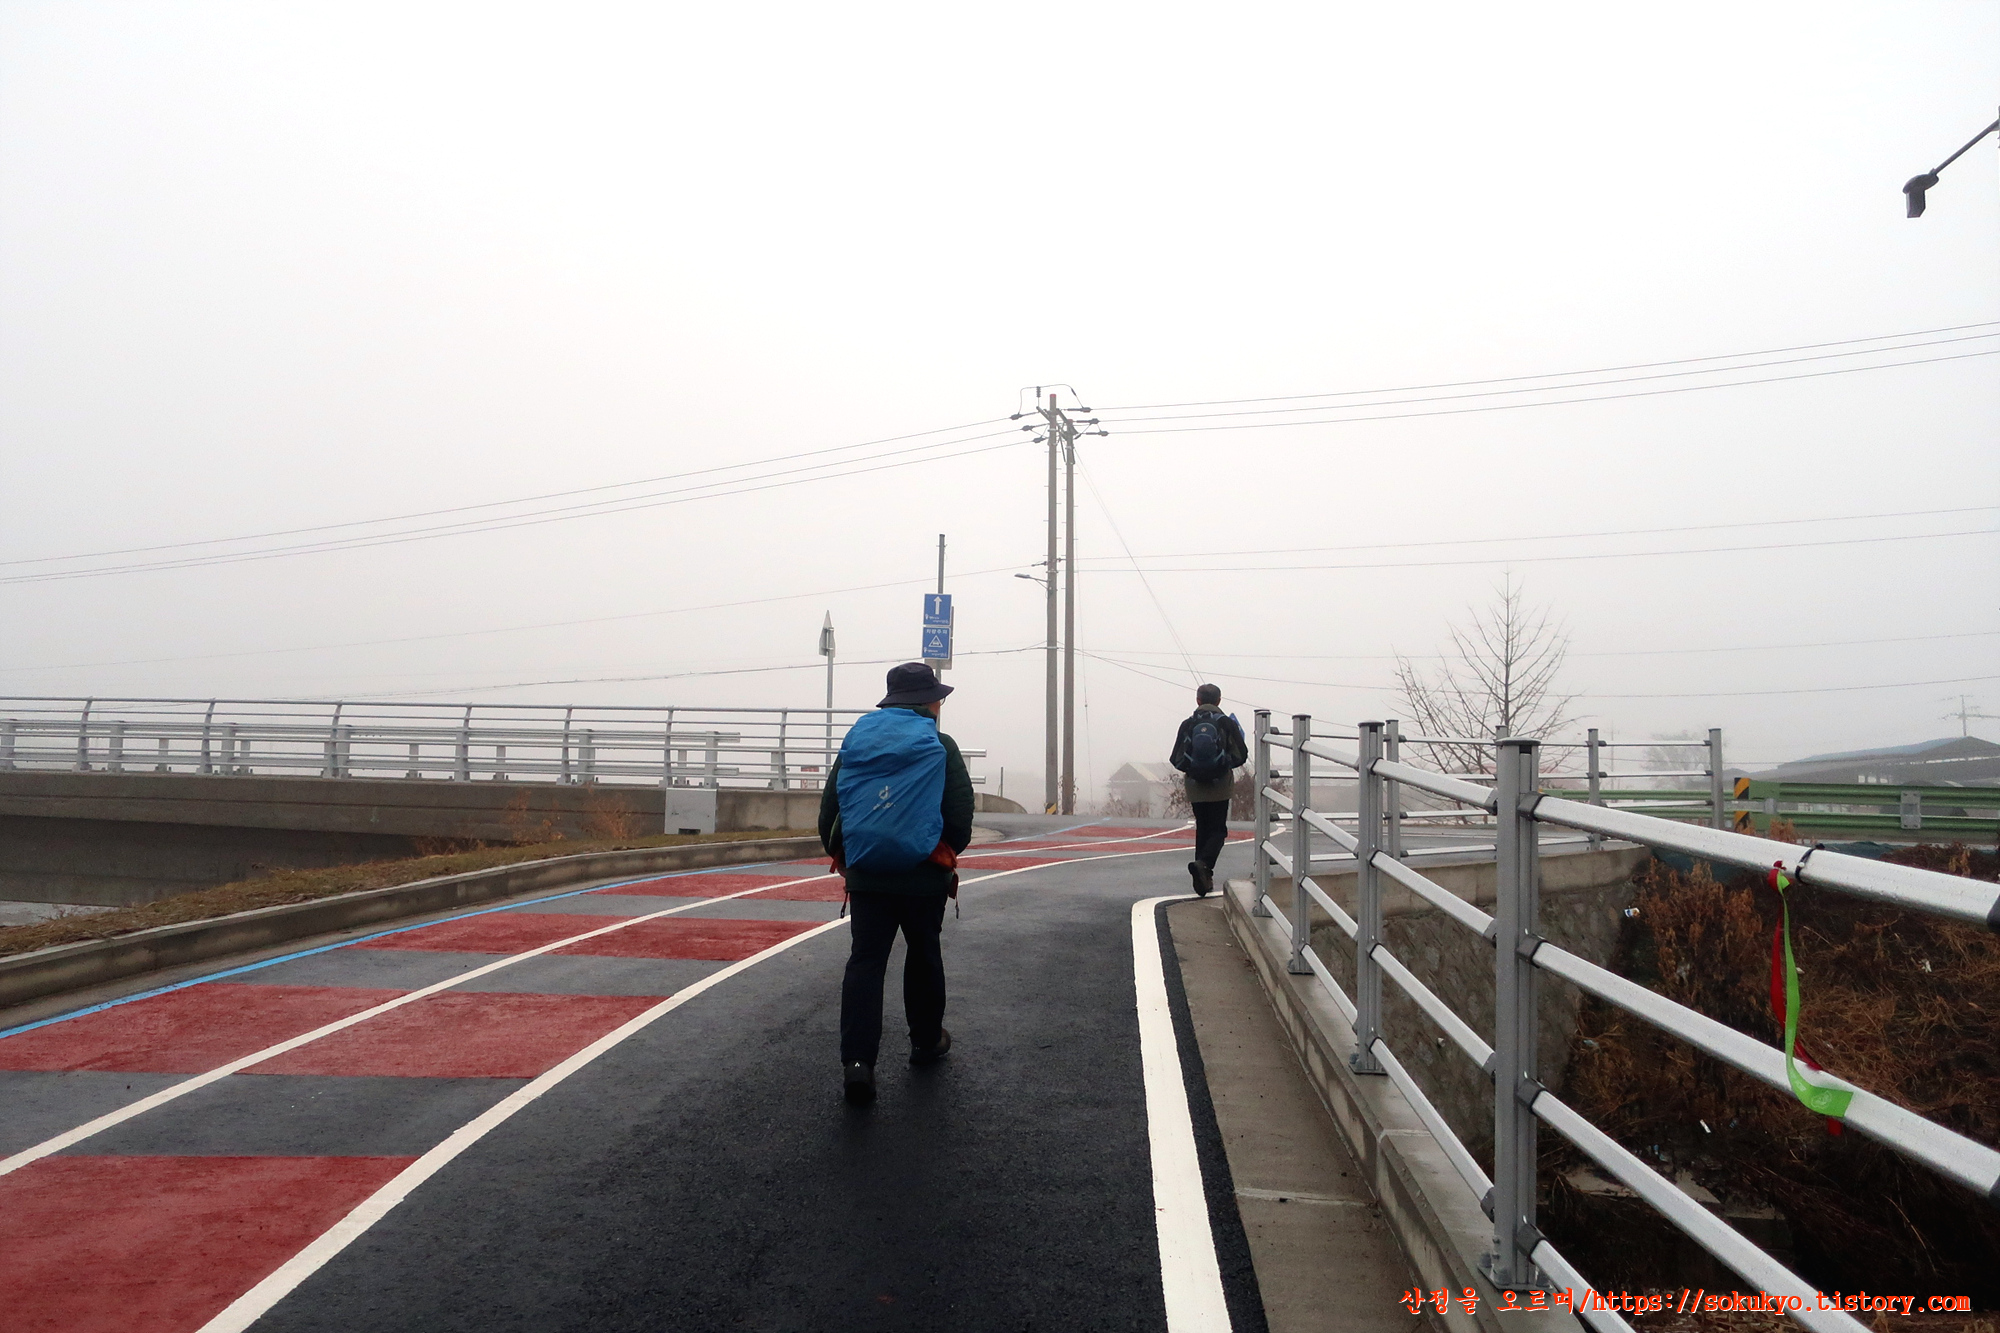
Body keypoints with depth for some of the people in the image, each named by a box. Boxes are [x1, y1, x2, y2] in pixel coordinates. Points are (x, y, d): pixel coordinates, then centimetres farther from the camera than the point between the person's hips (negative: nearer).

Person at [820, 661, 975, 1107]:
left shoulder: (856, 741, 7)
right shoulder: (940, 746, -4)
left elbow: (829, 807, 6)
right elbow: (960, 812, -7)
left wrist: (840, 855, 18)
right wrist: (949, 851, 12)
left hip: (865, 874, 2)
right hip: (924, 875, -2)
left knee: (865, 961, 0)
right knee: (924, 954, 18)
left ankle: (857, 1060, -12)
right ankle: (926, 1040, 33)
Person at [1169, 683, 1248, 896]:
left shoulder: (1188, 725, -1)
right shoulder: (1226, 723, -5)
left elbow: (1176, 760, -1)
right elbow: (1241, 755, -4)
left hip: (1196, 788, 2)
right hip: (1220, 787, -2)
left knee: (1202, 829, 14)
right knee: (1218, 830, 4)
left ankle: (1204, 878, 13)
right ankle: (1203, 863, -21)